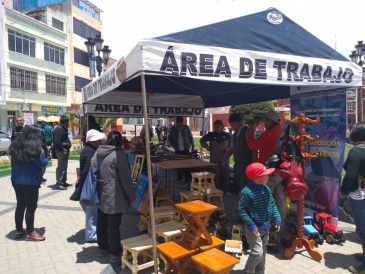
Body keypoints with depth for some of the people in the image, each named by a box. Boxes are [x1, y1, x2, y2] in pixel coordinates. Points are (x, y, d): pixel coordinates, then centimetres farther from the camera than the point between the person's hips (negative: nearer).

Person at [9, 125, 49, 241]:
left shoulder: (16, 145, 6)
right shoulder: (36, 148, -18)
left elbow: (14, 161, 16)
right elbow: (42, 163, -15)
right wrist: (47, 158, 2)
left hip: (16, 181, 8)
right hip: (30, 182, -7)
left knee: (20, 205, 18)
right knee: (31, 207, 3)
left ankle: (18, 230, 29)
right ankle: (30, 233, 12)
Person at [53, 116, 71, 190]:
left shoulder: (63, 128, 15)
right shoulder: (59, 129, -18)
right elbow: (57, 142, -25)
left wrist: (67, 146, 7)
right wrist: (63, 147, -18)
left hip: (64, 150, 11)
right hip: (61, 150, -11)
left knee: (64, 166, 17)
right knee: (61, 167, -7)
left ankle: (63, 182, 28)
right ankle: (58, 184, -1)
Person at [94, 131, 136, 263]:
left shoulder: (98, 152, 4)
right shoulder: (119, 154, -18)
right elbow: (125, 179, -17)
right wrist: (131, 196, -5)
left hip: (100, 195, 7)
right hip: (114, 197, -7)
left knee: (101, 223, 19)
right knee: (113, 226, 5)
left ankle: (102, 248, 36)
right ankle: (115, 254, 19)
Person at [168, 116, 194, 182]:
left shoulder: (186, 127, -3)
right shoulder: (172, 129, -1)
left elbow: (190, 137, 4)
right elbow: (169, 138, 6)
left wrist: (192, 146, 2)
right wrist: (173, 145, -8)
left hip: (185, 149, -1)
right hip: (177, 149, 2)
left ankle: (187, 177, 10)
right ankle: (179, 177, 22)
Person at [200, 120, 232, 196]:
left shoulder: (226, 135, -2)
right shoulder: (211, 135, -3)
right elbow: (202, 140, 10)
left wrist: (229, 148, -5)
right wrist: (207, 146, -1)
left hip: (225, 158, 1)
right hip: (215, 159, -1)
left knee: (226, 174, 6)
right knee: (216, 175, 6)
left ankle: (226, 190, 18)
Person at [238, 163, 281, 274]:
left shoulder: (266, 189, -1)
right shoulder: (247, 192, -24)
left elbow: (272, 204, 9)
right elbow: (241, 209, -19)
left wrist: (277, 219, 1)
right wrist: (251, 225, -20)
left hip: (265, 226, 8)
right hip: (254, 227, -7)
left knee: (263, 251, 20)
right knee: (257, 253, -8)